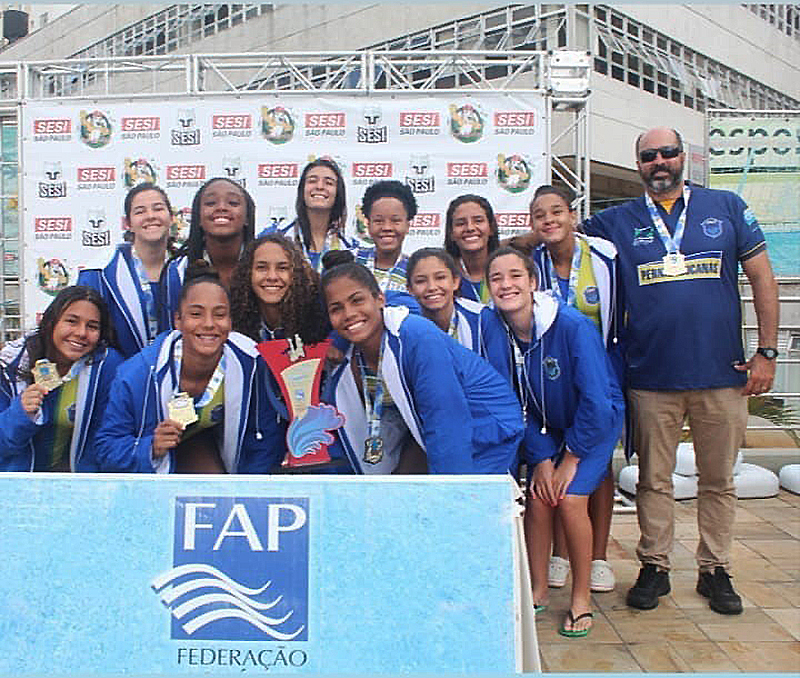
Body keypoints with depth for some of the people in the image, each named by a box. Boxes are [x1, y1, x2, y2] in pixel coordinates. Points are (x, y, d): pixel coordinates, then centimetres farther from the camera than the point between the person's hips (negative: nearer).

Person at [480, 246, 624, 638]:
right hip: (543, 427, 3)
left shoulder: (572, 325, -28)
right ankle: (538, 590, 12)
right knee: (537, 497, -9)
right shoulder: (490, 324, -17)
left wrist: (571, 458, -13)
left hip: (594, 423, -3)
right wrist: (540, 458, -10)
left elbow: (595, 402, -22)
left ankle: (581, 597, 4)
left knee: (570, 498, -16)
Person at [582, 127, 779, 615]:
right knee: (654, 480, 9)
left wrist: (766, 352, 2)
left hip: (722, 374, 0)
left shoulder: (727, 207, 6)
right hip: (651, 375, 0)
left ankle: (715, 570, 26)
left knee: (719, 480, 11)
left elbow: (762, 278, 6)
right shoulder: (617, 222, 7)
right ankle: (655, 567, 23)